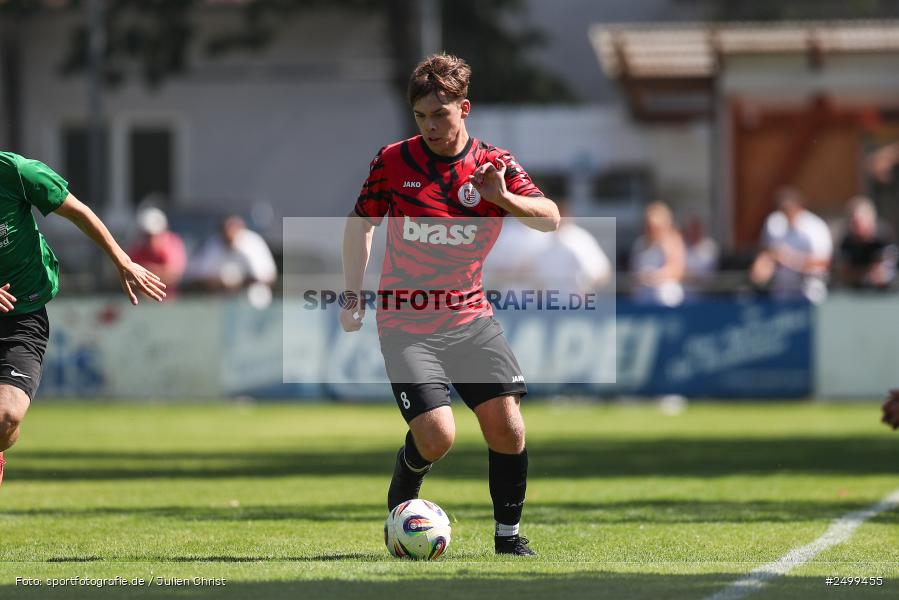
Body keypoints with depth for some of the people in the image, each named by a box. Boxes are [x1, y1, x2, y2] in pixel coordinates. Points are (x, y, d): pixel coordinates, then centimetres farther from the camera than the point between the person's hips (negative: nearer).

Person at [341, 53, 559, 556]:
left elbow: (551, 218, -13)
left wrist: (504, 197, -30)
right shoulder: (393, 161, -2)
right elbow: (362, 222, 13)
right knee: (436, 436, -16)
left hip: (471, 317, 2)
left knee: (506, 423, -12)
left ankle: (509, 534, 7)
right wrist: (353, 292, 5)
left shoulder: (494, 165, -2)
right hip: (407, 322, -2)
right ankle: (400, 507, 15)